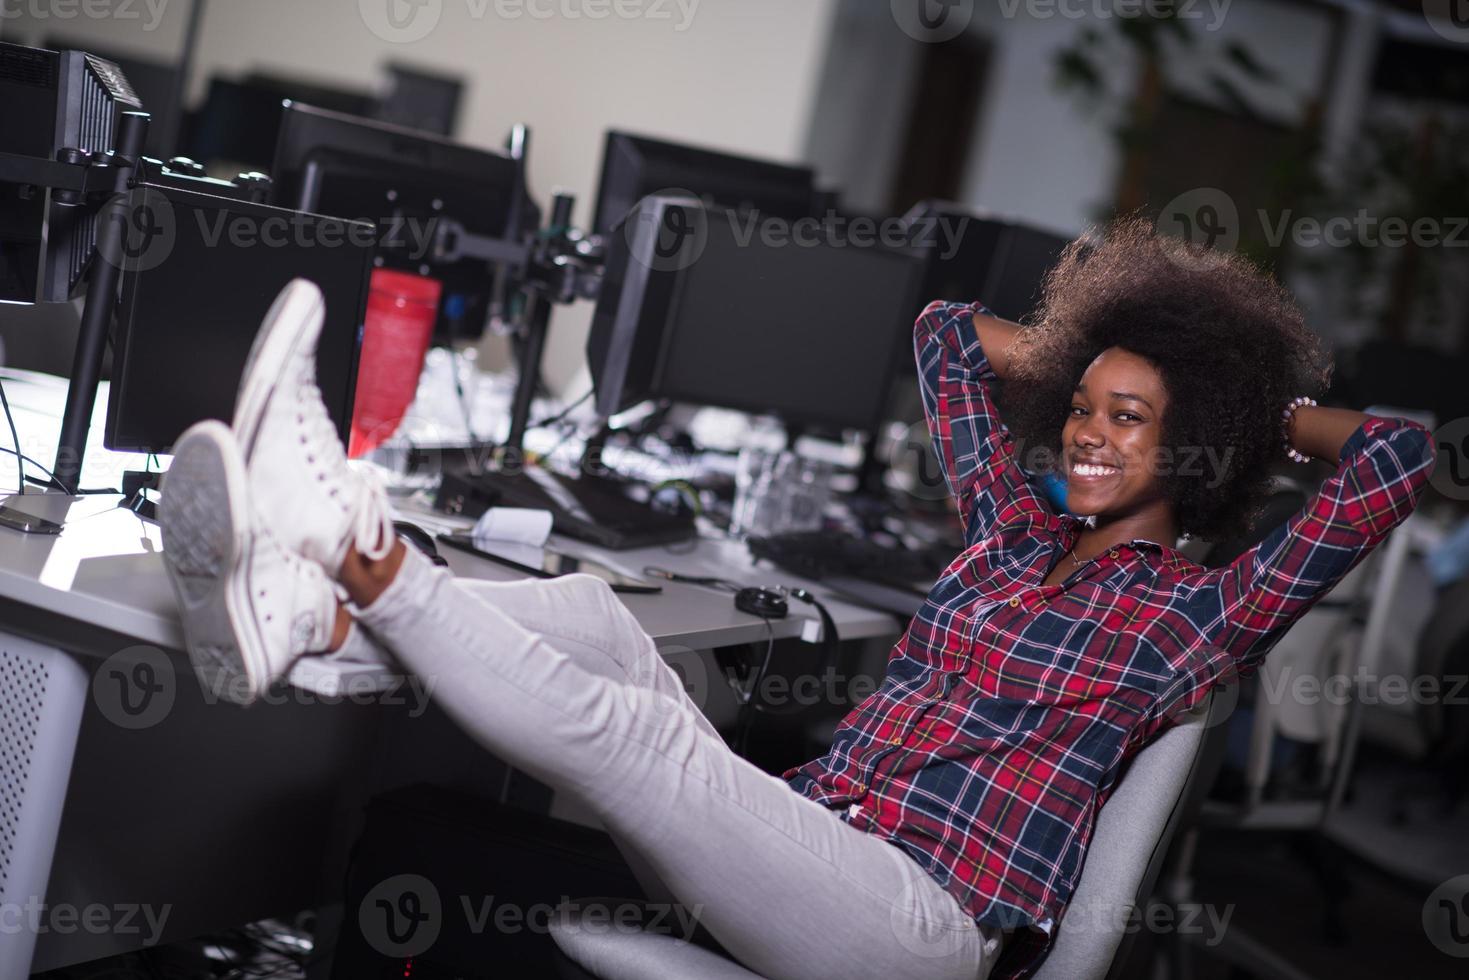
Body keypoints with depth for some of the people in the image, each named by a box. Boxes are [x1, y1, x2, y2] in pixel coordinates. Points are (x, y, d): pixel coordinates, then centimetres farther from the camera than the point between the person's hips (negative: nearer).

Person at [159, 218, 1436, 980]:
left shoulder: (1197, 615, 4)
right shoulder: (1015, 535, 22)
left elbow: (1398, 459, -5)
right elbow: (950, 330, 34)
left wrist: (1268, 406, 12)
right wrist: (1076, 359, 29)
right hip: (811, 836, 7)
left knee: (622, 728, -29)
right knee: (594, 615, -14)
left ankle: (361, 554, -32)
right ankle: (313, 616, -31)